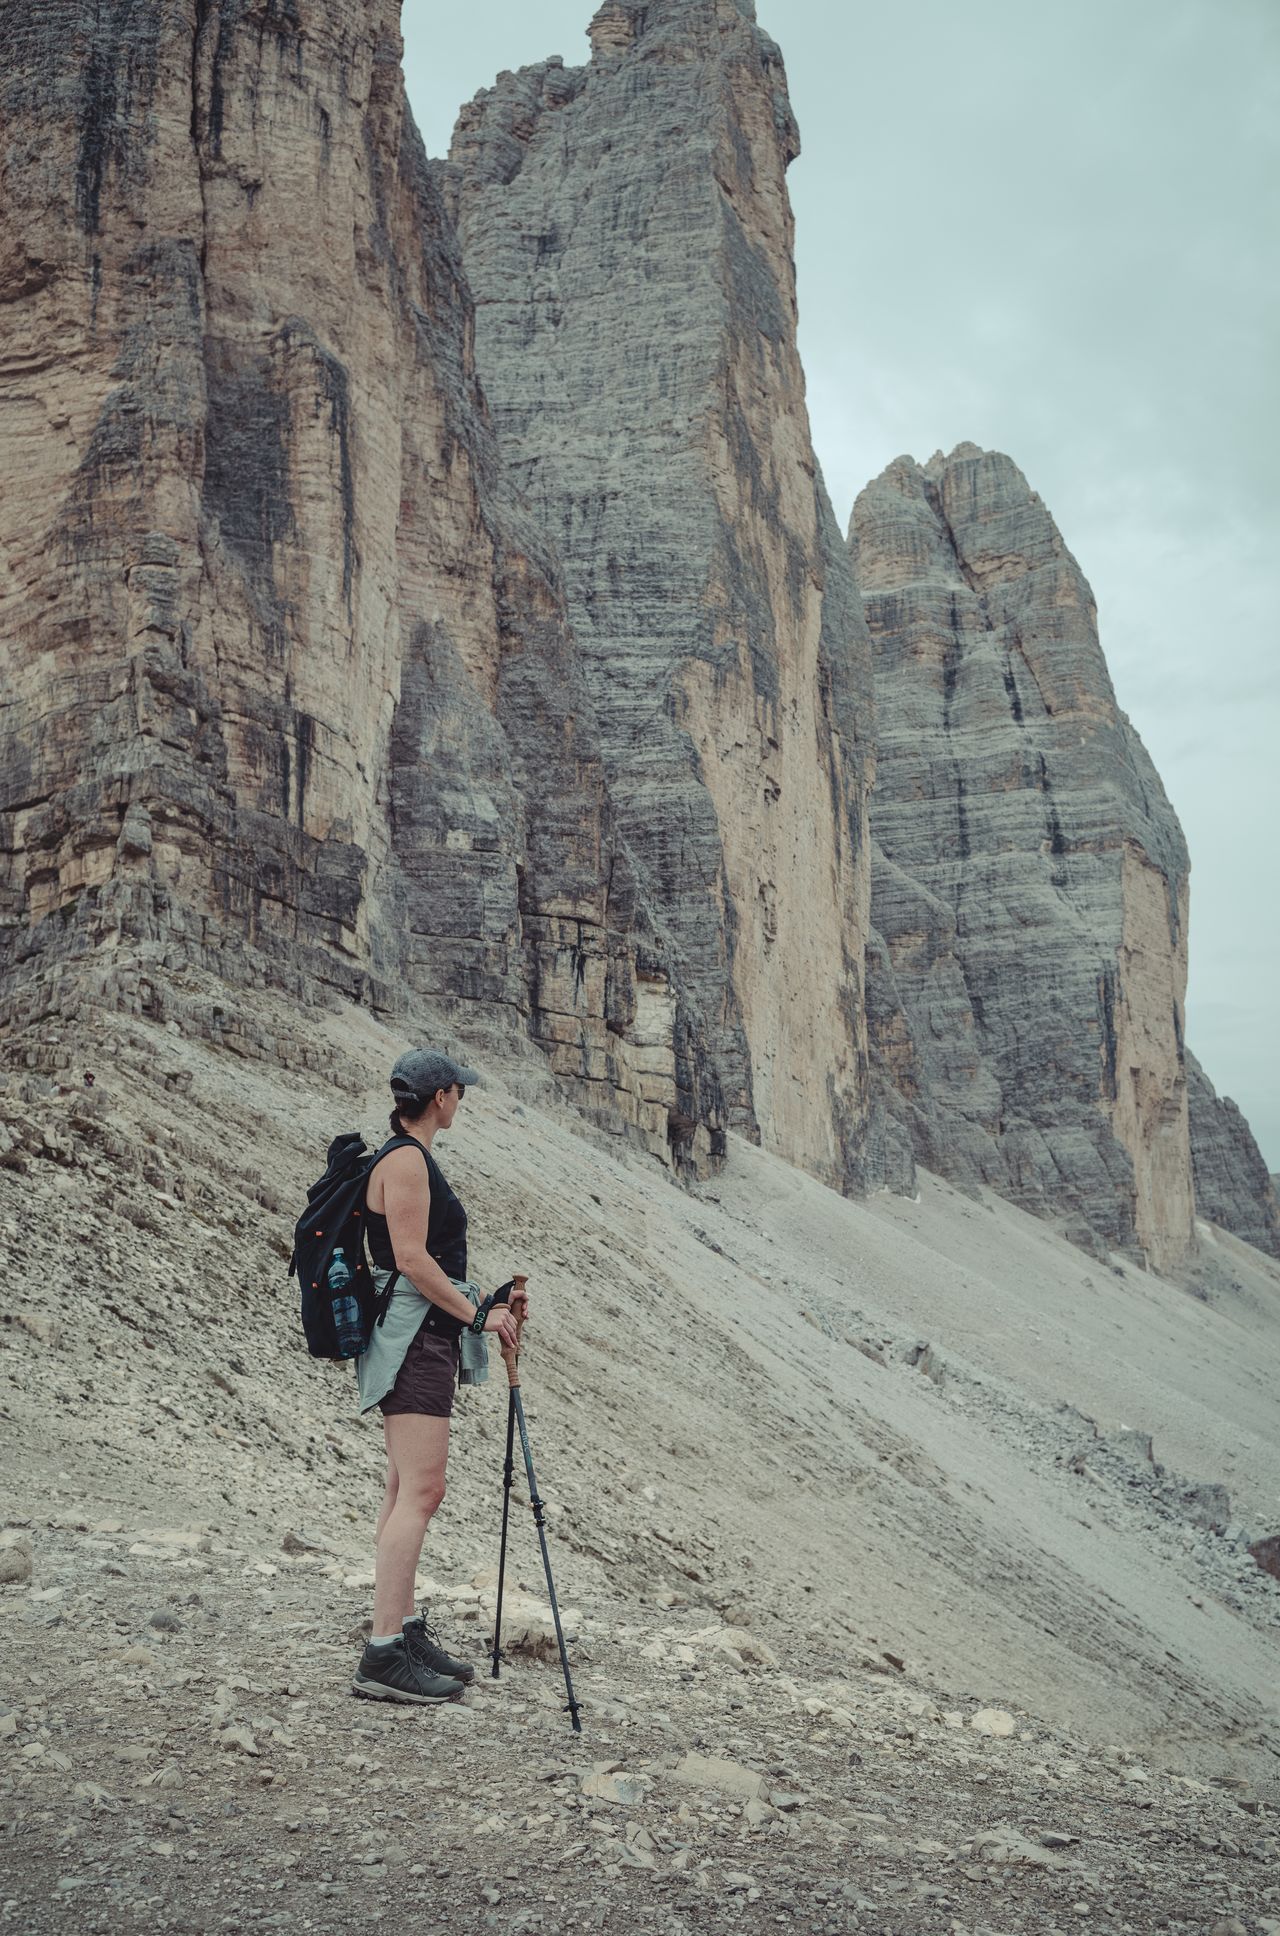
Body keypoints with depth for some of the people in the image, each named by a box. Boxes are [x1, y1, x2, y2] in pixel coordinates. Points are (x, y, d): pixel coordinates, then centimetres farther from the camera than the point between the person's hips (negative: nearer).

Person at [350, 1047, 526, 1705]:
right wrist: (477, 1316, -14)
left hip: (422, 1336, 11)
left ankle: (405, 1630, 19)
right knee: (420, 1490, -13)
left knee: (405, 1490, 12)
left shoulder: (410, 1159, 17)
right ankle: (383, 1656, -12)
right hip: (413, 1337, -11)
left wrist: (486, 1303, 18)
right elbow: (411, 1259, -20)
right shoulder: (406, 1161, -14)